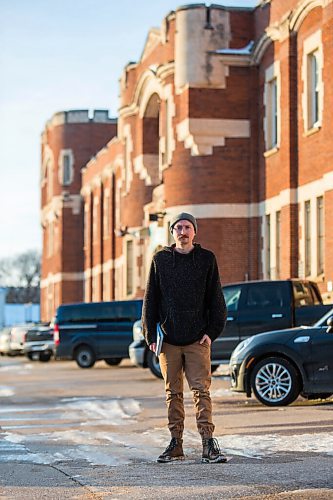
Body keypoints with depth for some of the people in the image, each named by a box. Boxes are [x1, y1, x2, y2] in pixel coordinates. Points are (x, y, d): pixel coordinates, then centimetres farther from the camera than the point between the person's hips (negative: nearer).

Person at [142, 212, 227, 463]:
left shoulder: (206, 259, 4)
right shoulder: (160, 259, 7)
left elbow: (216, 299, 5)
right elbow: (151, 299, 8)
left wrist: (212, 331, -4)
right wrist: (151, 335, 2)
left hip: (197, 340, -2)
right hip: (168, 339, 2)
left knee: (201, 390, -7)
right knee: (173, 393, 7)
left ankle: (209, 444, -7)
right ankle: (176, 444, 13)